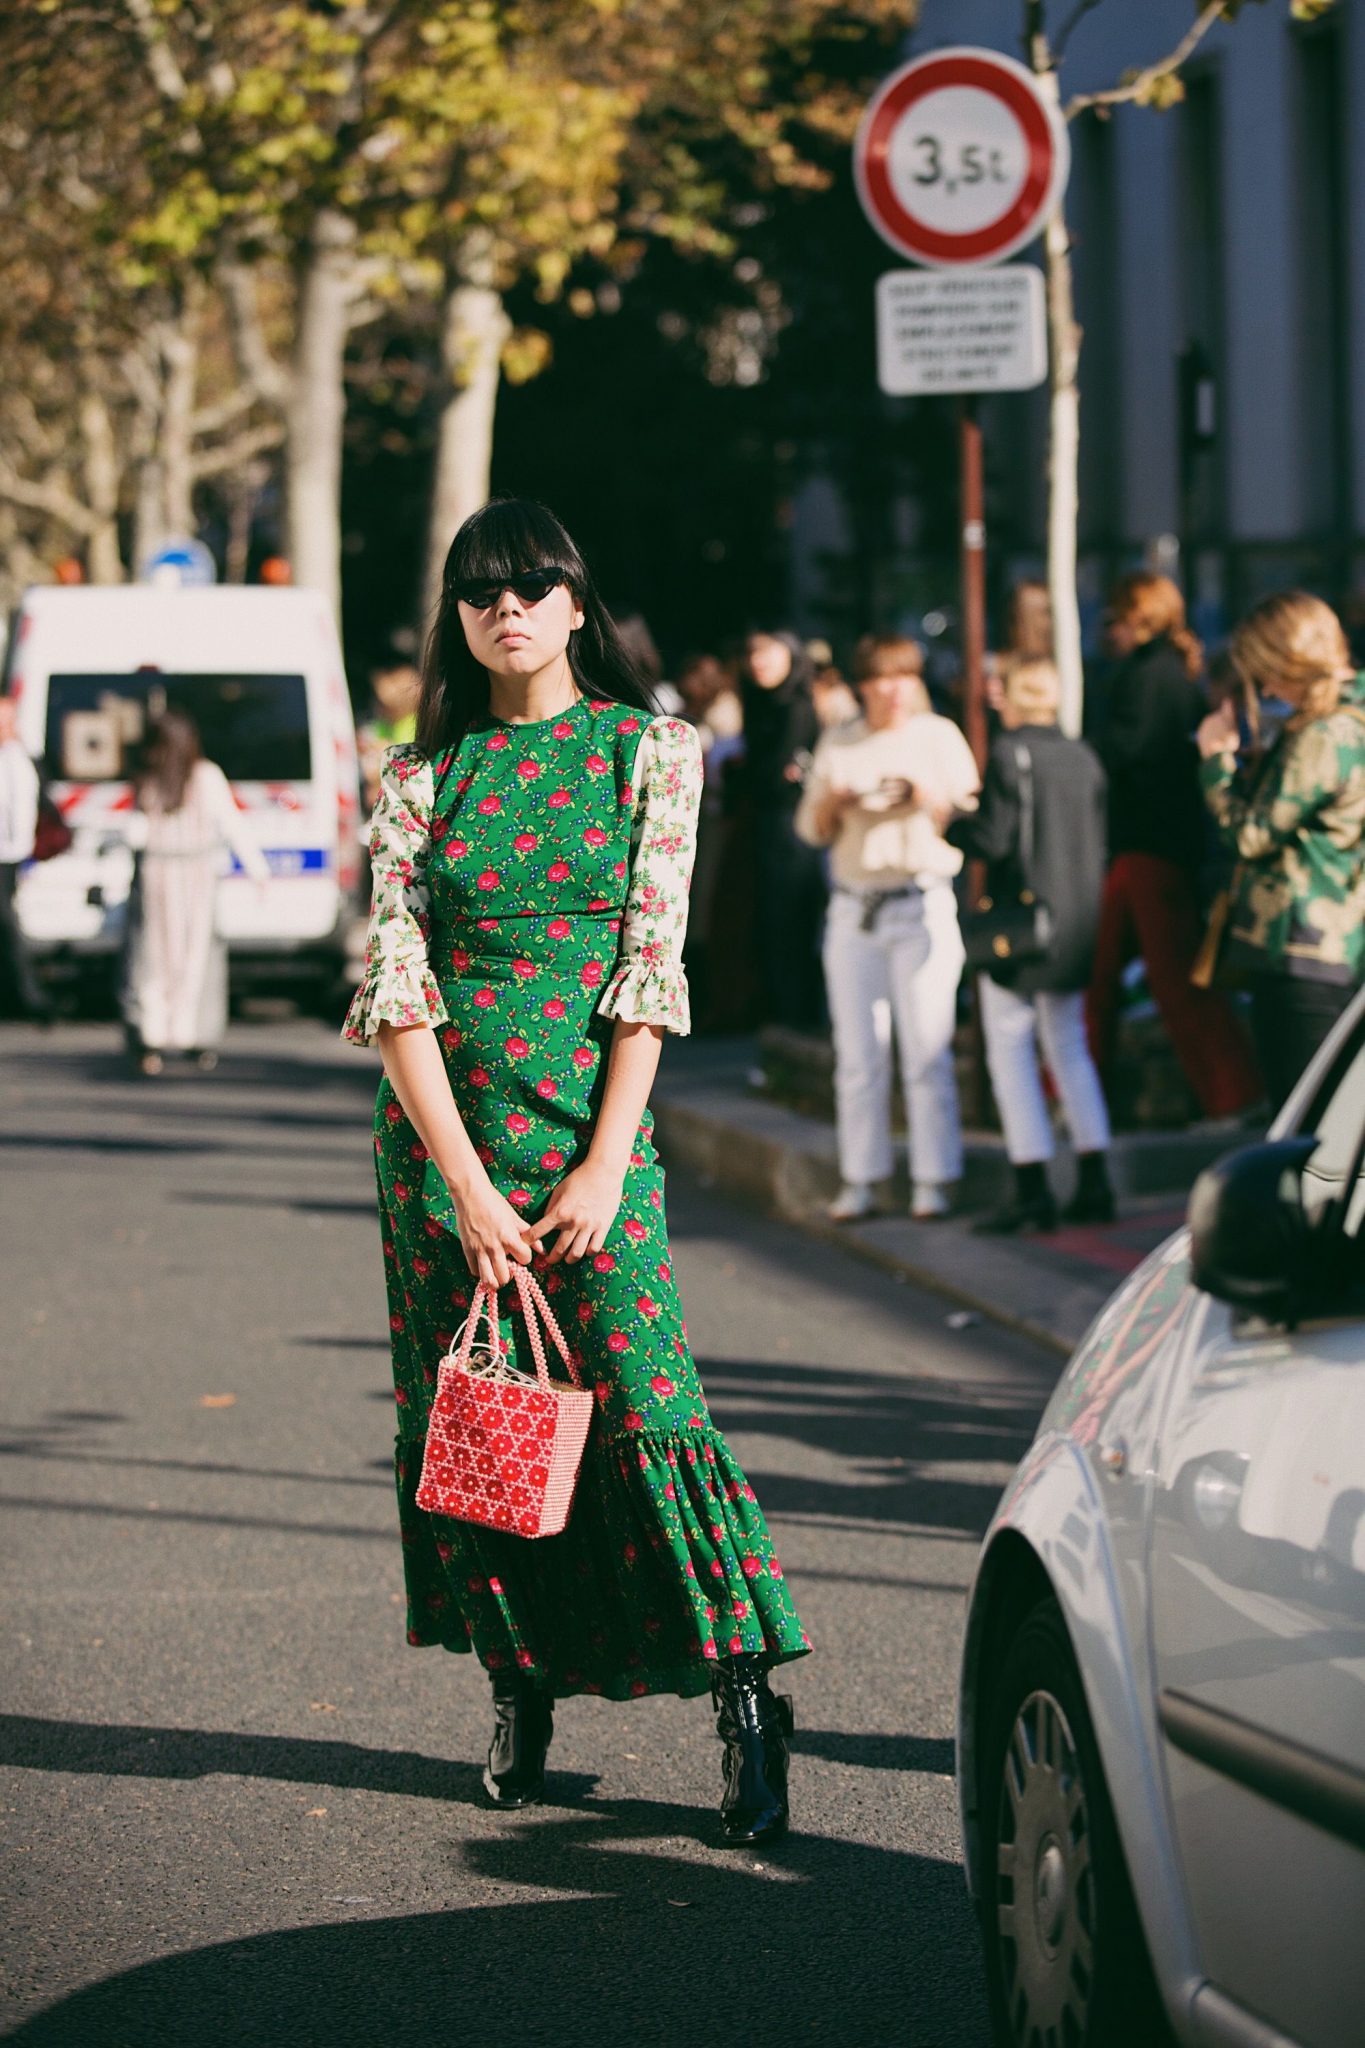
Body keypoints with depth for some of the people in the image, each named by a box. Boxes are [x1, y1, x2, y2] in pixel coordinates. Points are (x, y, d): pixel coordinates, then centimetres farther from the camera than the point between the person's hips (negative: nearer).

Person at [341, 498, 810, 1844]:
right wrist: (467, 1183, -11)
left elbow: (653, 966, -1)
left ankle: (746, 1699, -9)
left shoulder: (651, 751, 3)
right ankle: (520, 1687, 19)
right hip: (441, 1122, 2)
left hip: (591, 1118, -2)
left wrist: (603, 1165, -10)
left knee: (640, 1399, -13)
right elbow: (396, 987, -2)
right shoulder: (419, 776, 5)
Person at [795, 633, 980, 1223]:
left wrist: (928, 797, -15)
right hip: (853, 908, 3)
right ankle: (860, 1179, 7)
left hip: (922, 904, -3)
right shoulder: (838, 745, 14)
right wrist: (832, 801, -5)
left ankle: (933, 1180, -3)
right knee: (857, 1054, 2)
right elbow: (810, 830, 16)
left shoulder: (939, 737, 6)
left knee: (926, 1051, -6)